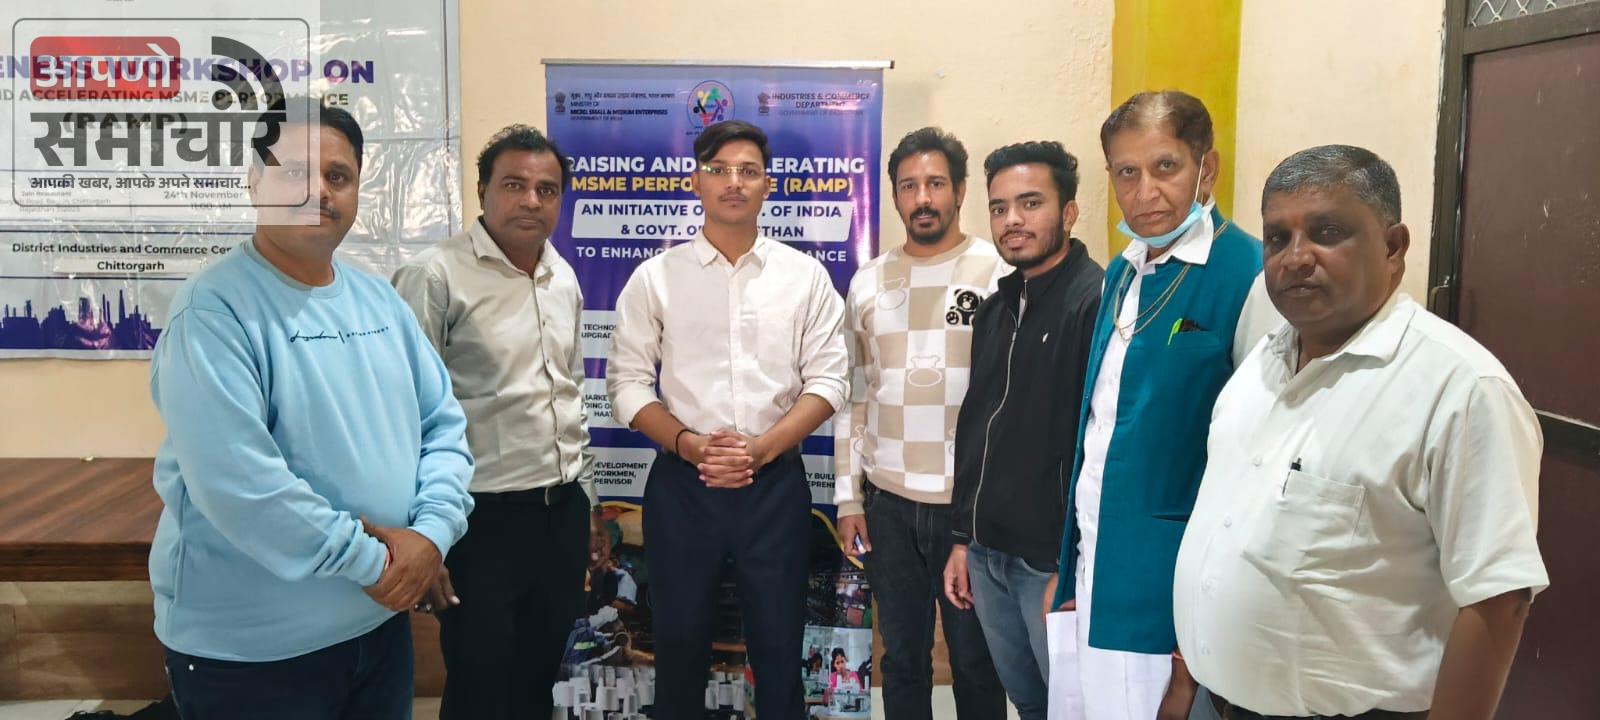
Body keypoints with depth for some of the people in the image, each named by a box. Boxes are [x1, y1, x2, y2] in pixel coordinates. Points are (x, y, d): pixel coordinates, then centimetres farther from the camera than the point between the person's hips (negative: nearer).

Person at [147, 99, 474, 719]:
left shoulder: (379, 299, 6)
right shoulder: (215, 308, -16)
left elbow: (443, 422, 6)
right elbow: (234, 480, -25)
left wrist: (433, 531, -10)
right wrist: (371, 560, -18)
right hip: (249, 647, -6)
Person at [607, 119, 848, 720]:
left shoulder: (805, 275, 3)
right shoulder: (655, 277, 2)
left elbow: (827, 379, 0)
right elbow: (627, 382, 0)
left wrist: (762, 448, -13)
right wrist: (688, 444, -14)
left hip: (776, 482, 0)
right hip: (681, 482, 0)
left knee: (778, 641, 10)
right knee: (680, 639, 12)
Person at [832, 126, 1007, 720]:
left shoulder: (1000, 273, -5)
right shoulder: (868, 282, 6)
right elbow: (853, 395, 10)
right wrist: (848, 496, 7)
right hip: (889, 502, 3)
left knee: (977, 659, 11)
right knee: (902, 656, 15)